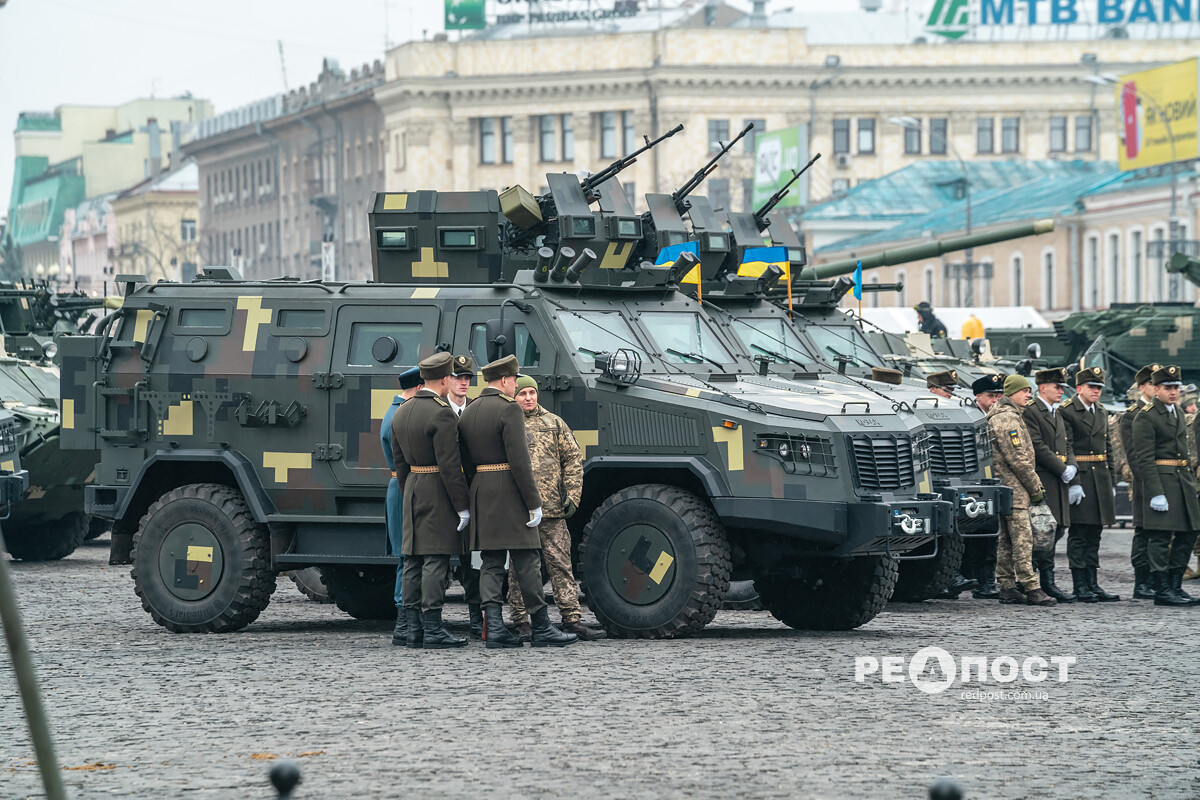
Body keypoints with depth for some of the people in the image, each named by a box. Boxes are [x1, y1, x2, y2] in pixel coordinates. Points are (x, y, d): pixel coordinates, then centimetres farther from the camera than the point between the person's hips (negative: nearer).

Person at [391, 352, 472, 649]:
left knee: (413, 561, 8)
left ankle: (414, 628, 10)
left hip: (413, 490, 8)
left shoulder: (401, 413, 11)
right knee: (435, 560, -8)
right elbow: (450, 466, -18)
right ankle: (433, 630, -9)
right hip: (438, 492, -8)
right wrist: (462, 506, -14)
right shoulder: (441, 415, -16)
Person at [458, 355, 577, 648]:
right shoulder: (509, 410, -12)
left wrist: (477, 494, 17)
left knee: (491, 563, 5)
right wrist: (534, 503, -14)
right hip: (510, 494, -7)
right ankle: (542, 628, 0)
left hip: (480, 492, 7)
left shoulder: (468, 413, 13)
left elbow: (466, 461, 15)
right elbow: (519, 461, -17)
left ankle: (493, 627, -3)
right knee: (527, 562, -3)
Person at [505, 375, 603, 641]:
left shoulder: (553, 423, 13)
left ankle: (572, 619, 0)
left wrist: (572, 494, 3)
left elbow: (573, 459, 14)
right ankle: (521, 623, 7)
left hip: (552, 509, 2)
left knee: (560, 563, 0)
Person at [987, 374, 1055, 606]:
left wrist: (1034, 485, 18)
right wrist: (1036, 488, -12)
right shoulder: (1007, 419, -15)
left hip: (1006, 489, 11)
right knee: (1022, 539, -11)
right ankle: (1031, 589, -13)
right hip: (1014, 488, -11)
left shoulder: (1011, 416, 19)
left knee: (1007, 539, 11)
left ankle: (1007, 587, 14)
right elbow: (1017, 459, -18)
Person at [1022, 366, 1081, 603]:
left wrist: (1073, 474, 7)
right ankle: (1047, 581, -7)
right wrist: (1063, 470, -14)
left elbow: (1067, 448, 20)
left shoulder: (1057, 414, 21)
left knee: (1058, 529, 7)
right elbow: (1038, 447, -15)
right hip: (1042, 481, -9)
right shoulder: (1030, 411, -8)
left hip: (1059, 482, 9)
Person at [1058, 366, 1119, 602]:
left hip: (1100, 477, 7)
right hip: (1079, 476, -7)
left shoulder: (1102, 413, 16)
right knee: (1078, 535, -3)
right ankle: (1080, 586, 0)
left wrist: (1111, 483, 17)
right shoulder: (1066, 412, -8)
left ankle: (1092, 584, 13)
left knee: (1094, 535, 10)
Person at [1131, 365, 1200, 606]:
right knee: (1161, 537, -6)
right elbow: (1144, 459, -15)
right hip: (1160, 480, -9)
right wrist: (1156, 493, -20)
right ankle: (1162, 590, -3)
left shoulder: (1179, 413, 17)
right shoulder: (1146, 417, -10)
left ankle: (1175, 586, 17)